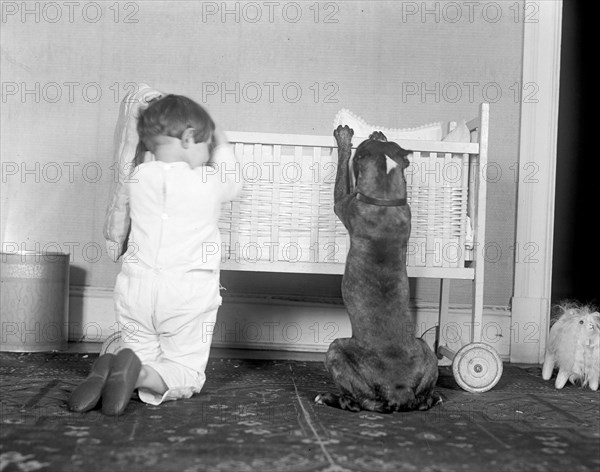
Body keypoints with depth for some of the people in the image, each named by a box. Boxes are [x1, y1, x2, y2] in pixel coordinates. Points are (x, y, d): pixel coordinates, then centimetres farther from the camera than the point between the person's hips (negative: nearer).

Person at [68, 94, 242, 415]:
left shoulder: (138, 177, 3)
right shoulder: (211, 182, -3)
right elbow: (233, 180, 21)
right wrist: (220, 143, 37)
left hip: (136, 287, 4)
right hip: (189, 292, -3)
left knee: (144, 360, 19)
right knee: (186, 377, 8)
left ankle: (108, 372, -14)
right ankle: (138, 374, -23)